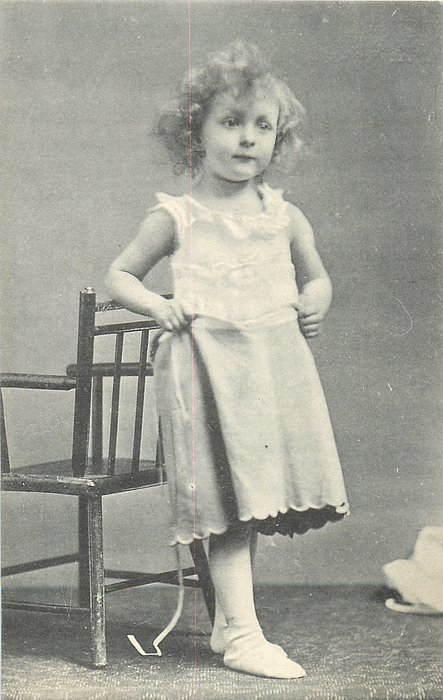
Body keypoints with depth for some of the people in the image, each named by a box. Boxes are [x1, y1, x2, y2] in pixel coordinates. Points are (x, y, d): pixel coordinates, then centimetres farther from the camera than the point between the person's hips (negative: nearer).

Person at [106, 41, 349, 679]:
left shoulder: (285, 215, 9)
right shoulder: (177, 216, 0)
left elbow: (316, 276, 24)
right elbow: (120, 275, 8)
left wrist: (316, 301, 2)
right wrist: (158, 307, -9)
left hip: (275, 365, 4)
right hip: (208, 365, -4)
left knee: (254, 498, 8)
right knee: (231, 499, -8)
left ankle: (229, 622, 22)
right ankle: (241, 633, -2)